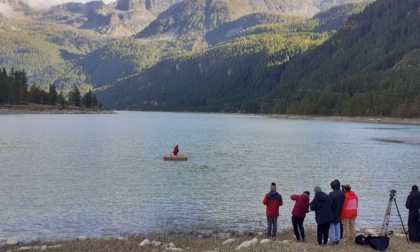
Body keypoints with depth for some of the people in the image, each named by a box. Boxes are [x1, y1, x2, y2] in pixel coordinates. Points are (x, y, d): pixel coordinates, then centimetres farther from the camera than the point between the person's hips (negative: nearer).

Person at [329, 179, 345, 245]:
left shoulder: (332, 194, -22)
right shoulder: (342, 193, -3)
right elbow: (343, 203, 5)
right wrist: (340, 211, 14)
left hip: (333, 213, -5)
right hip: (339, 213, 5)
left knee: (332, 227, 5)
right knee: (337, 226, 15)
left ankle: (332, 240, 8)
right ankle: (337, 240, 21)